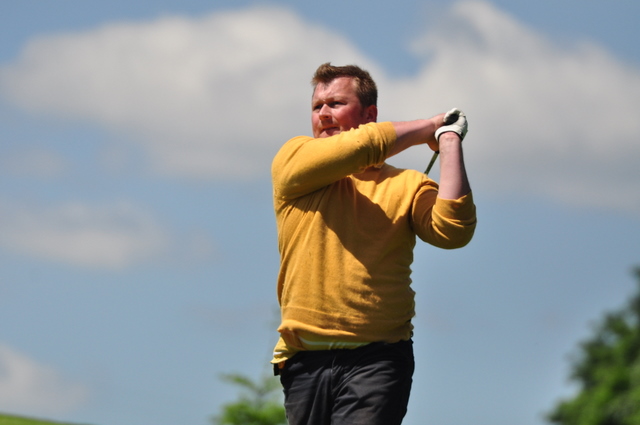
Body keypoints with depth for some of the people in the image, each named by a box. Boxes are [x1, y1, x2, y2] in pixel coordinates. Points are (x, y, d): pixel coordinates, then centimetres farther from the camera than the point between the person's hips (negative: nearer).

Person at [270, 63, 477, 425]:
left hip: (376, 359, -2)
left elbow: (452, 231, -9)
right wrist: (431, 127, 7)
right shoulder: (292, 161, 10)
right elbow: (361, 145, -7)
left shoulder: (406, 185, 10)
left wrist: (449, 140, -4)